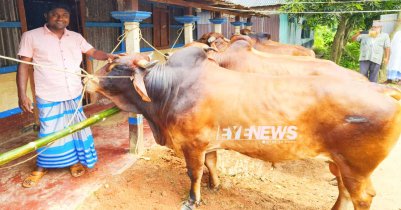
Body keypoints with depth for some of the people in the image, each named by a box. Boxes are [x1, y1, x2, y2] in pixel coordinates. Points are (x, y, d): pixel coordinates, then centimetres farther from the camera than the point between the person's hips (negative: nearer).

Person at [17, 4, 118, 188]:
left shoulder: (76, 37, 7)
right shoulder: (31, 36, -3)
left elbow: (93, 52, 5)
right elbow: (23, 65, -4)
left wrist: (108, 56, -18)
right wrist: (22, 94, -9)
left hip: (74, 94, 4)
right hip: (49, 97, -3)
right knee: (49, 132, 6)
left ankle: (75, 161, 33)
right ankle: (41, 167, 29)